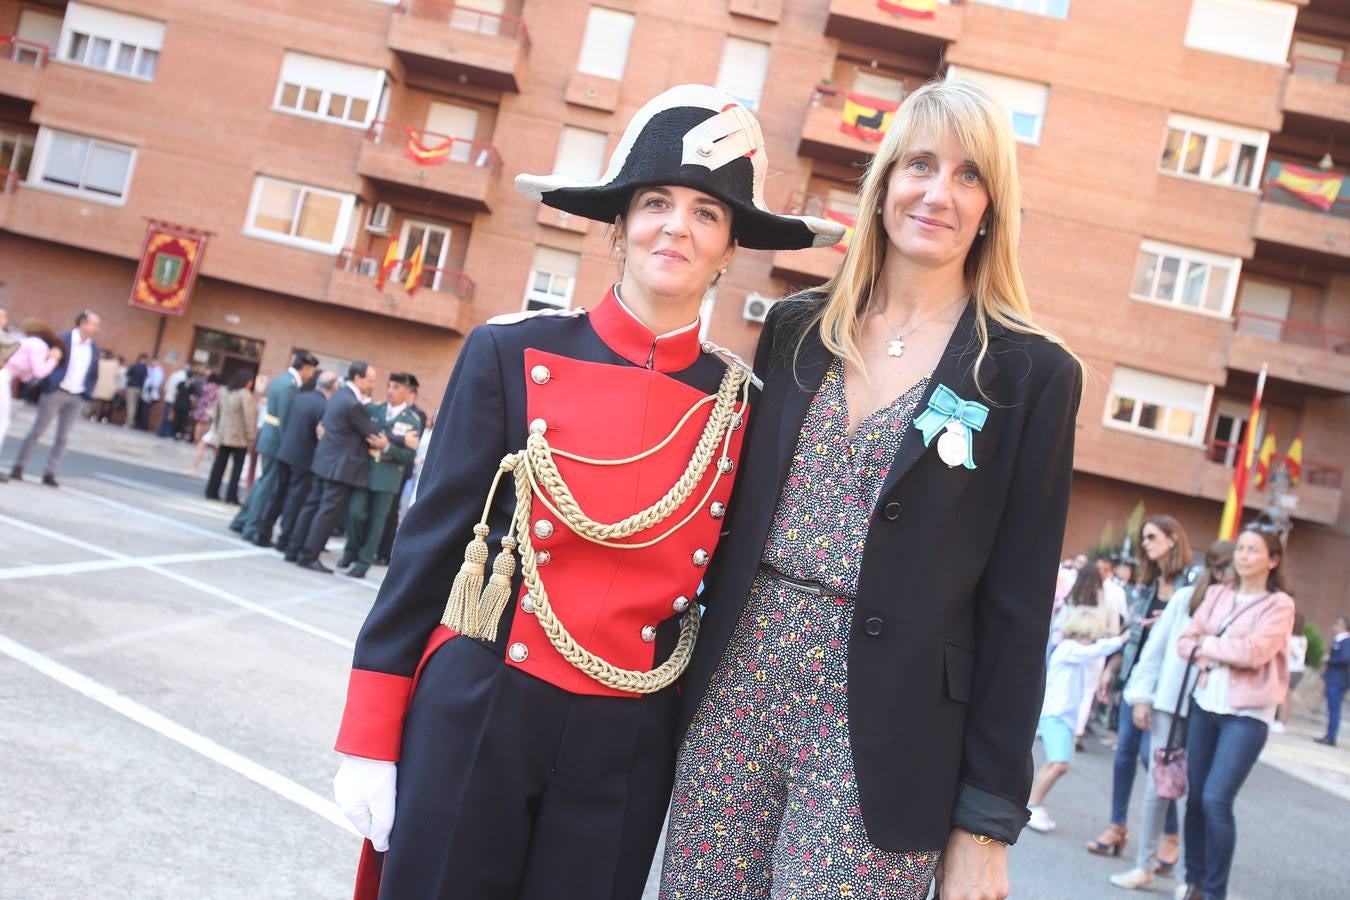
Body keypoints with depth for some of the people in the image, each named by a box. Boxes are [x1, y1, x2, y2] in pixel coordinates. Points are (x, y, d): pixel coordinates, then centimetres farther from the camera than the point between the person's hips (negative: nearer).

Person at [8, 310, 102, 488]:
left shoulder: (94, 349, 8)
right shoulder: (62, 339, -6)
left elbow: (94, 375, 16)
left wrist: (86, 393, 6)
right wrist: (49, 383, -11)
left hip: (76, 398, 4)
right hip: (56, 392, -4)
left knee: (63, 437, 3)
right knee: (37, 431, 1)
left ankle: (49, 473, 7)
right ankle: (18, 467, 10)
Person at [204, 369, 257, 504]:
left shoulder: (223, 391, 9)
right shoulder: (245, 394, -16)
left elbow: (217, 412, 15)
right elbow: (248, 417, -17)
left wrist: (217, 429, 21)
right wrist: (250, 436, -10)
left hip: (223, 434, 7)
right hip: (239, 437, -7)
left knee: (219, 463, 11)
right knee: (237, 467, 1)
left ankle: (212, 491, 12)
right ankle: (231, 495, 0)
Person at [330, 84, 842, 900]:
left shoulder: (742, 402, 1)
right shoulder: (513, 353, -5)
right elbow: (430, 543, -3)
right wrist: (372, 742, -3)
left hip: (624, 748, 2)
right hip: (472, 721, -1)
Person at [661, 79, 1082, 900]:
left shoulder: (1032, 373, -3)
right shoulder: (797, 330, 7)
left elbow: (1017, 610, -4)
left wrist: (987, 818, -5)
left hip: (881, 738, -3)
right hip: (737, 688, 4)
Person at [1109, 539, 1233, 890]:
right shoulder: (1185, 598, 2)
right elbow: (1155, 648, 5)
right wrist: (1141, 697, 4)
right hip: (1171, 703, 1)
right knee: (1158, 784, 3)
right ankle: (1145, 865, 13)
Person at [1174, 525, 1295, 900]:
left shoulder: (1279, 604, -5)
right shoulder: (1217, 594, 10)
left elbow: (1254, 652, -17)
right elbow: (1185, 642, 6)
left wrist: (1208, 645, -6)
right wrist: (1216, 653, -12)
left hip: (1247, 713, -5)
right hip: (1205, 703, 5)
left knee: (1217, 799, -12)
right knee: (1195, 797, 7)